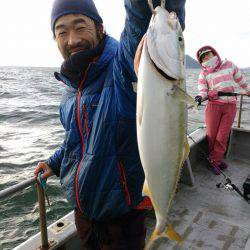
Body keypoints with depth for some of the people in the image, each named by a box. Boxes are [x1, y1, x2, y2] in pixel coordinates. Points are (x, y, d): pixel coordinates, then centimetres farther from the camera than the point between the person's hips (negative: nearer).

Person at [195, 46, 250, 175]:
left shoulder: (229, 65, 7)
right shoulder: (203, 74, 5)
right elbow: (203, 91, -4)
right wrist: (200, 97, -26)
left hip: (230, 106, 0)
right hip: (213, 106, 0)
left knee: (222, 137, -2)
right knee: (211, 135, 0)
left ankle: (215, 161, 11)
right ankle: (217, 159, 19)